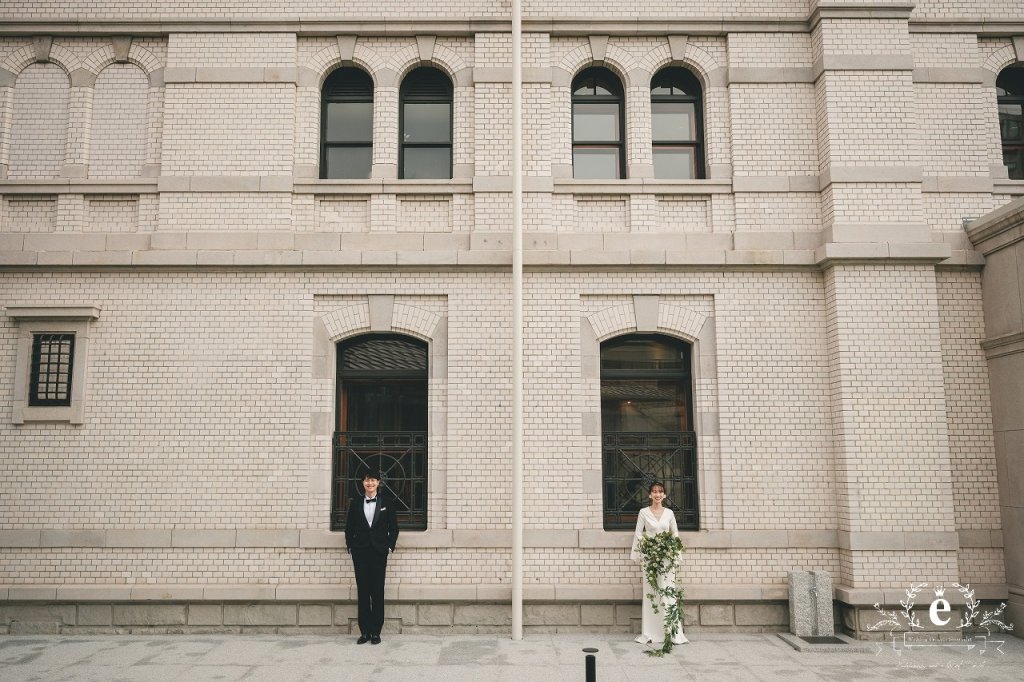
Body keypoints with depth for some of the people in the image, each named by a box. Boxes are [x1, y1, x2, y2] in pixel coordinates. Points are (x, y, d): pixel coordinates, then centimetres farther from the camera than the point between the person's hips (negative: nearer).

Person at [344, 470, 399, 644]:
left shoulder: (387, 502, 2)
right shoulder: (355, 502, 6)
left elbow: (394, 528, 5)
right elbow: (349, 527, 10)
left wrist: (389, 547, -2)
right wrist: (350, 547, 4)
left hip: (379, 551, -1)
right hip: (360, 552, 1)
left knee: (378, 591, -1)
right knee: (362, 591, 3)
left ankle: (376, 632, 6)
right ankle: (364, 631, 9)